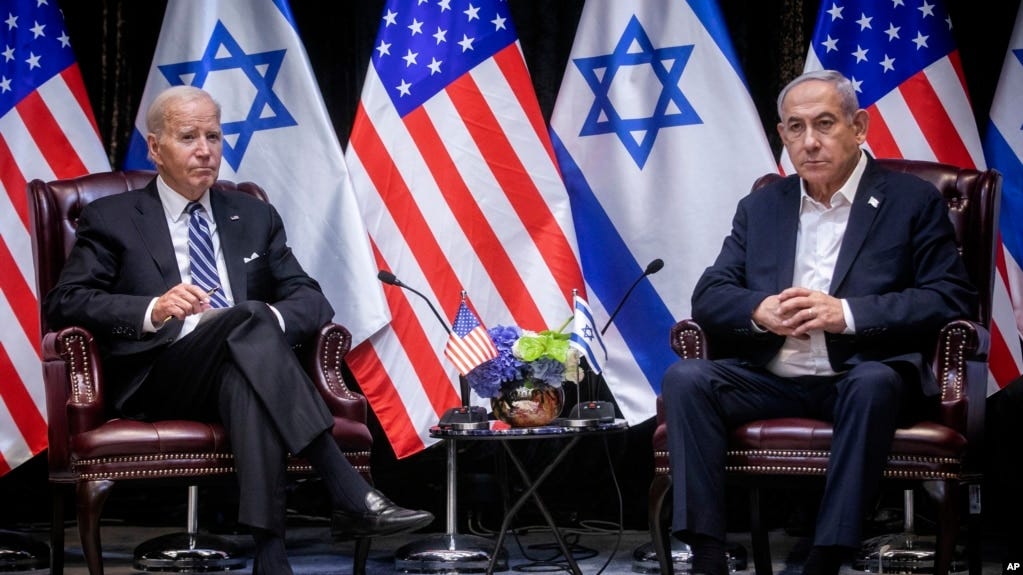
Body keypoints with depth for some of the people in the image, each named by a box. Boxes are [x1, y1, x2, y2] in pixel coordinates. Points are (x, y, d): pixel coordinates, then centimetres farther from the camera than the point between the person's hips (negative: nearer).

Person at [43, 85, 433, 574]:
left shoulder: (255, 217, 23)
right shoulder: (112, 219, 13)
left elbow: (310, 299, 15)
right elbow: (63, 302, 1)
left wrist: (272, 320, -11)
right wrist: (153, 310, -17)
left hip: (241, 369, 3)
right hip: (158, 379, -3)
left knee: (245, 378, -38)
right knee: (249, 320, -34)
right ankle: (350, 497, -43)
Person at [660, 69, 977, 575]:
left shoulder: (912, 202, 5)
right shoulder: (761, 207, 17)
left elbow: (953, 299, -5)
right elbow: (708, 297, 11)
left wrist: (846, 313, -17)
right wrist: (760, 310, -13)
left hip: (862, 377, -3)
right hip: (770, 381, 4)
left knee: (874, 382, -36)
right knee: (685, 377, -22)